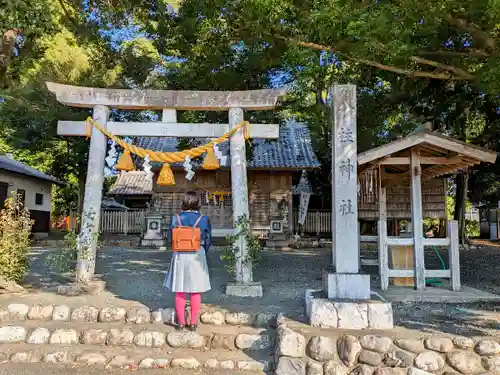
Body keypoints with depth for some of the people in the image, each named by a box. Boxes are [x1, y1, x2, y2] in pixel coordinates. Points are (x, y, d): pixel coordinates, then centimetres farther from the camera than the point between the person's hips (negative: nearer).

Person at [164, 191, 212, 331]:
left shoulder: (176, 218, -6)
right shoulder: (203, 219, -8)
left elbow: (170, 237, 2)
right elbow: (208, 240, -1)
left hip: (180, 255, 1)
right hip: (197, 255, -1)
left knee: (180, 291, 12)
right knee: (196, 292, 9)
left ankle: (181, 322, 18)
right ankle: (193, 323, 15)